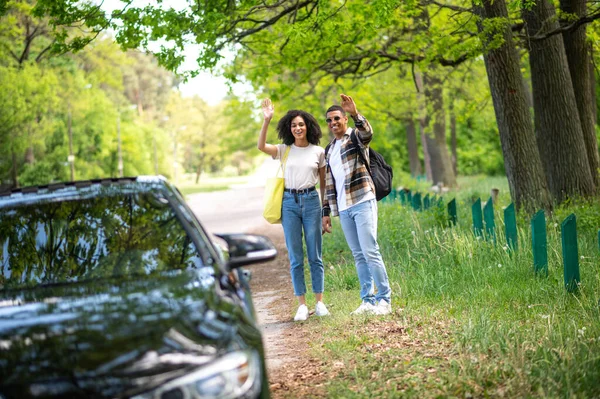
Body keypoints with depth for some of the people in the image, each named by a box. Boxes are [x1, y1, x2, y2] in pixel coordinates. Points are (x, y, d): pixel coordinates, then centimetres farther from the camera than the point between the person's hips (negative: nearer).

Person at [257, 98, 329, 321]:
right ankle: (302, 305, 6)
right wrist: (267, 120, -21)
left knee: (315, 255, 2)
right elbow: (261, 146, -12)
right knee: (295, 257, 2)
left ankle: (320, 303, 9)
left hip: (311, 201, -1)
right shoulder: (284, 150, 6)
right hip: (289, 202, 1)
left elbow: (324, 183, 10)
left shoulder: (318, 152, 5)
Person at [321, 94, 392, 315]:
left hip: (362, 202, -6)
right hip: (343, 208, 6)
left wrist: (355, 113, -40)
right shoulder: (329, 150, 20)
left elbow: (368, 133, -24)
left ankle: (384, 299, -6)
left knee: (370, 252, -11)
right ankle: (368, 300, 9)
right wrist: (326, 212, 16)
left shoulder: (356, 137, 2)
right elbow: (329, 184, 21)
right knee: (358, 255, 6)